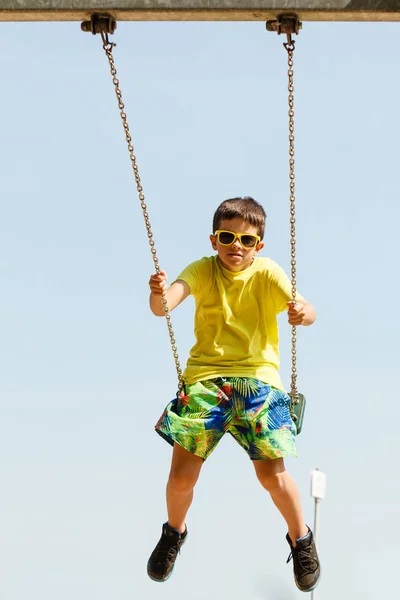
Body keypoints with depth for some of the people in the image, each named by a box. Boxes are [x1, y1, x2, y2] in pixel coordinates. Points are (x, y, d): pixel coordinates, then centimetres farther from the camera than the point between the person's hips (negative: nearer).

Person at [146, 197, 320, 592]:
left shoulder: (267, 273, 0)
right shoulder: (202, 271, 1)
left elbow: (303, 310, -14)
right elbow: (167, 303, -17)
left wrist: (303, 312, -39)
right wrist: (158, 296, -42)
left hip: (258, 379, -1)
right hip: (204, 378, 1)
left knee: (272, 474, -6)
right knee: (182, 476, -4)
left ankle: (301, 539, 22)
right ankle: (174, 533, 28)